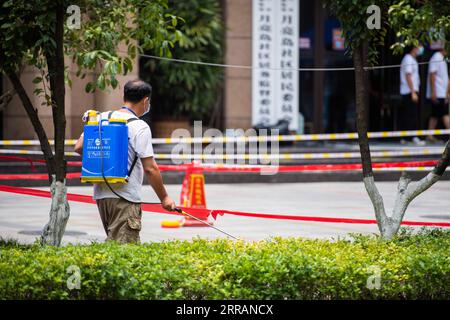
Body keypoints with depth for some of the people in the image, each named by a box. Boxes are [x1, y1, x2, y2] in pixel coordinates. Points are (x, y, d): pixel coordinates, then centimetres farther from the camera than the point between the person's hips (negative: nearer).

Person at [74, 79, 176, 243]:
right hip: (125, 198, -7)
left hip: (100, 193, 7)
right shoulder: (139, 127, -9)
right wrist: (164, 198, -2)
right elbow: (150, 168, -11)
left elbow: (79, 147, 6)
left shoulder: (101, 118, 8)